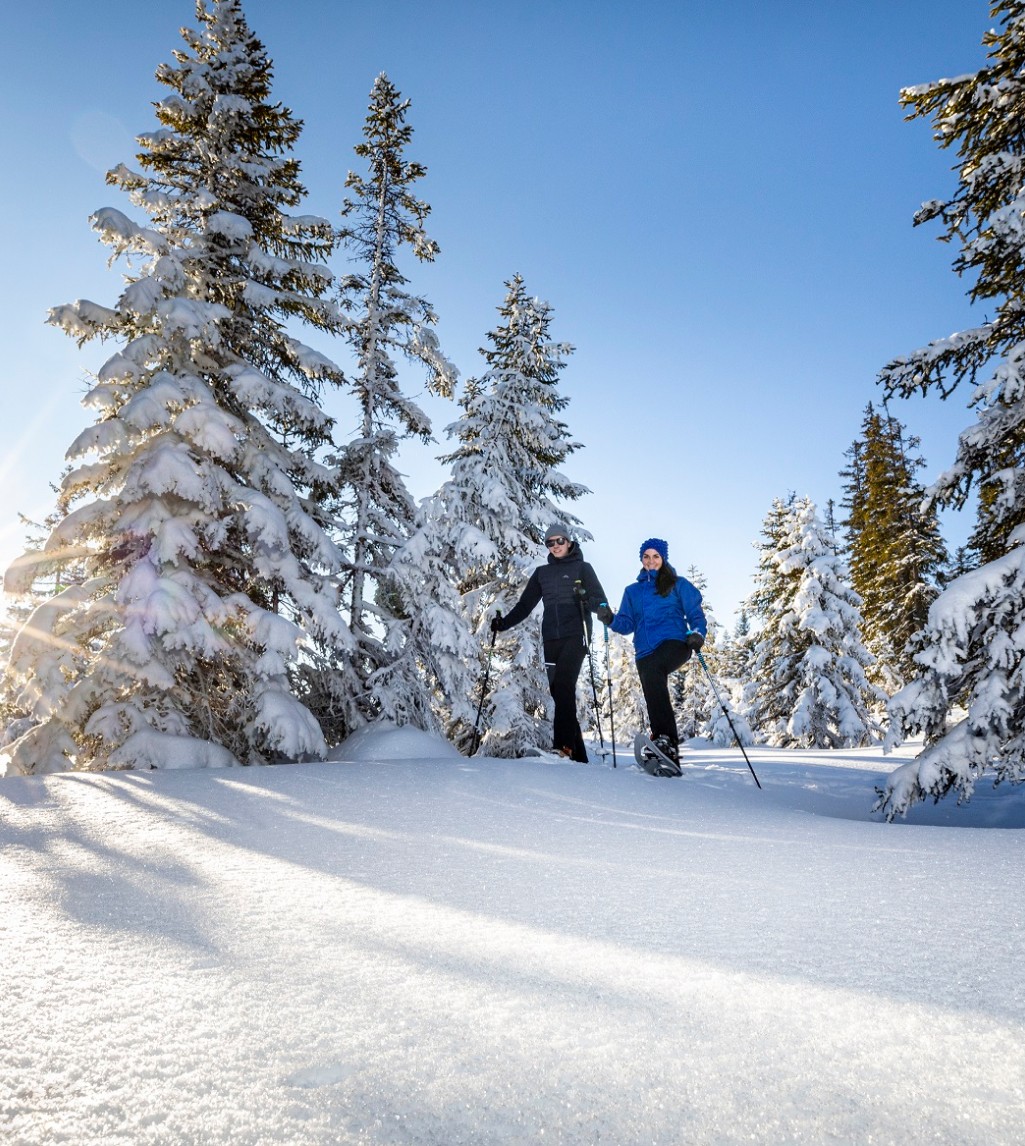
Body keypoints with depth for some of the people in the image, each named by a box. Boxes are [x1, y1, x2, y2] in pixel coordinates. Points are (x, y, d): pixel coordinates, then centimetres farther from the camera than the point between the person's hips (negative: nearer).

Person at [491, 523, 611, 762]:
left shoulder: (582, 568, 10)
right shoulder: (541, 573, 20)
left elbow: (598, 597, 1)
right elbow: (525, 604, 19)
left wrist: (602, 608, -22)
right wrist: (504, 623, 5)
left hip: (576, 634, -4)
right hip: (551, 638, 4)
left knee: (563, 685, -22)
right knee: (558, 692, -1)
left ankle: (564, 745, -28)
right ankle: (578, 755, 3)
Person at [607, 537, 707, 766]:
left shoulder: (678, 585, 15)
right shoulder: (632, 591, 24)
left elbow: (696, 614, 10)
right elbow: (627, 624, 17)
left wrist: (697, 634, -11)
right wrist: (612, 620, -5)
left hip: (674, 643, -5)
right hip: (645, 652, 5)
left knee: (651, 669, -34)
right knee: (654, 698, -4)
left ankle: (667, 739, -39)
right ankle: (669, 755, 2)